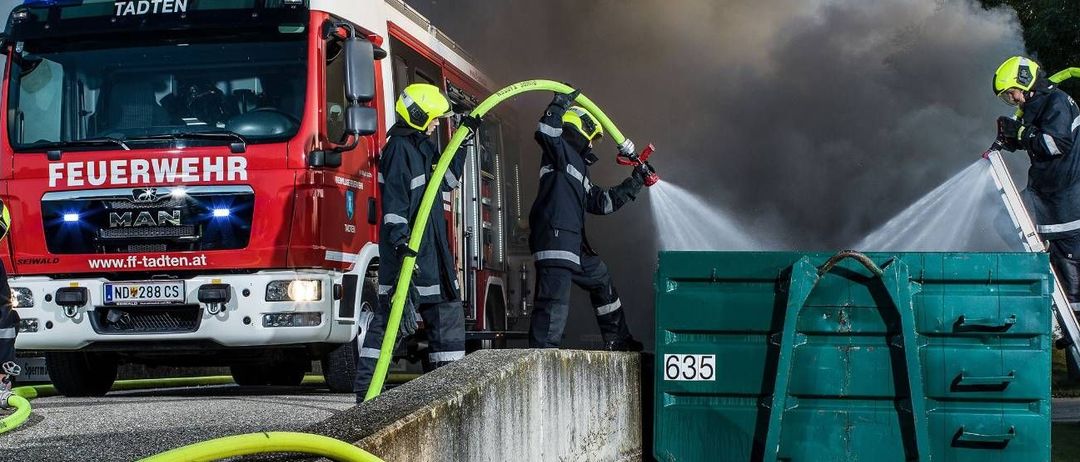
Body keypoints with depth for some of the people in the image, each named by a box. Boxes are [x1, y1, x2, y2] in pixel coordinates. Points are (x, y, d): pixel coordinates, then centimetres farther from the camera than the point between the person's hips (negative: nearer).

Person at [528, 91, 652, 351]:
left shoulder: (579, 166, 29)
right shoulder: (561, 151, 3)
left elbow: (603, 202, 31)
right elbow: (546, 133, -20)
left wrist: (634, 183, 35)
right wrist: (560, 104, -14)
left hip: (573, 243, 10)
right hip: (554, 236, -10)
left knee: (601, 280, 25)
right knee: (555, 300, -17)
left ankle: (617, 339, 37)